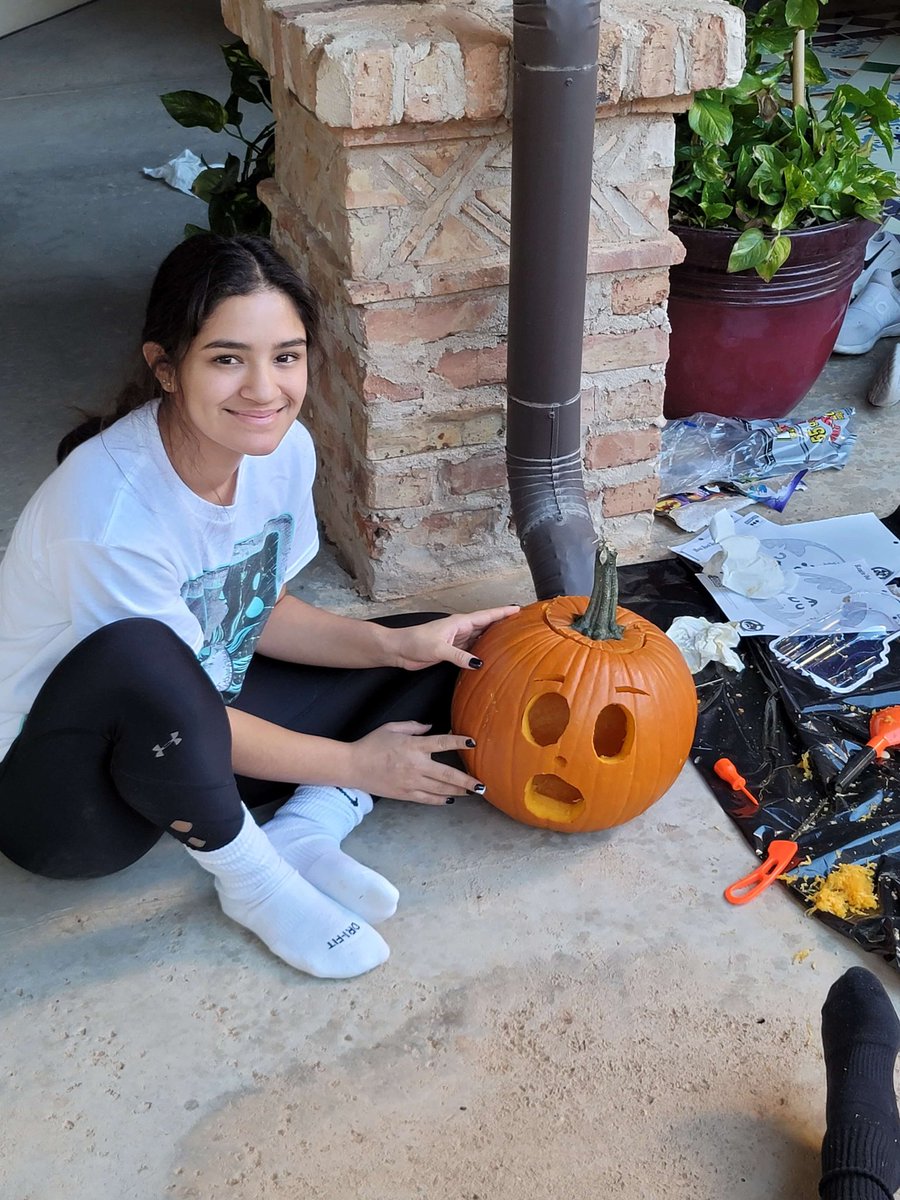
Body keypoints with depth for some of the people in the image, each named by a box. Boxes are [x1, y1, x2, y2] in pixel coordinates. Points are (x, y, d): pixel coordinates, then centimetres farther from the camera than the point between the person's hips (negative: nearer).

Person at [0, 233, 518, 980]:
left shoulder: (284, 447, -11)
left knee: (441, 658, 3)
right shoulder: (113, 513, -32)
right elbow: (163, 685, -22)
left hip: (191, 743, 7)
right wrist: (355, 762, -14)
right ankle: (253, 880, -17)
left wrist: (393, 645, -11)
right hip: (61, 793, -7)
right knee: (136, 654, -42)